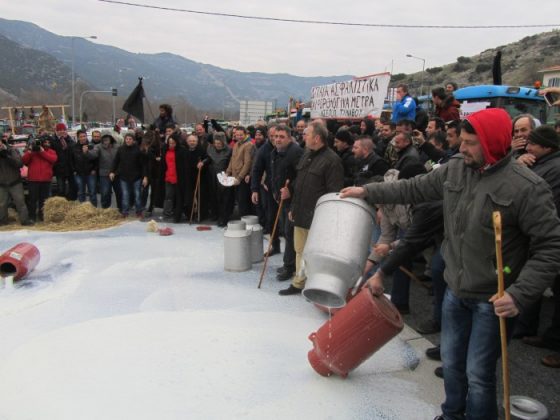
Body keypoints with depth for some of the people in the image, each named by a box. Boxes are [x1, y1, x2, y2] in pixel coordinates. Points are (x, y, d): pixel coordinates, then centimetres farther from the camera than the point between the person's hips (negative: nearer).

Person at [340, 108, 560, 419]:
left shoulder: (527, 187, -19)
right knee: (451, 362, 21)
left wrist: (520, 295, -26)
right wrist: (368, 191, 10)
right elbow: (414, 189, 11)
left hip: (493, 300, -6)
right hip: (456, 290, 6)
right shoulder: (455, 169, -1)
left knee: (479, 374, 4)